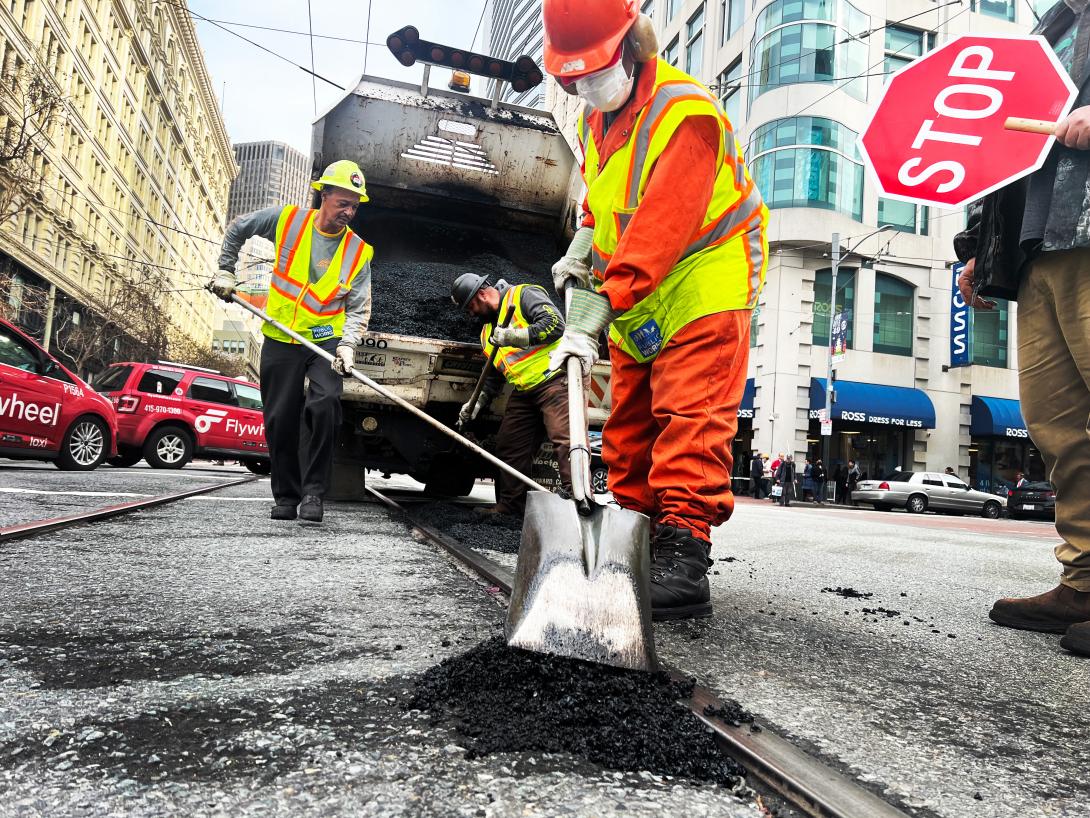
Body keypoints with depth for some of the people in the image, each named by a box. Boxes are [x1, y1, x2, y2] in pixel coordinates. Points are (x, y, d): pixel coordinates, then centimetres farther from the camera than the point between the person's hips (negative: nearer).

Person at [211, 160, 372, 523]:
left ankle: (313, 492, -11)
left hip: (326, 340, -1)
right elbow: (237, 228, 15)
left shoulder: (358, 252, -3)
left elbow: (358, 308, -5)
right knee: (280, 421, 3)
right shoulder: (287, 220, -2)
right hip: (280, 339, 1)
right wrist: (226, 270, 11)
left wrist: (347, 344, -20)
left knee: (325, 404, -24)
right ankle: (286, 496, 19)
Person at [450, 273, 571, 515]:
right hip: (523, 391, 9)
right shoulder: (488, 329, 23)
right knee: (508, 447, 8)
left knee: (565, 439, -20)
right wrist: (476, 402, 18)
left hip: (553, 379, -9)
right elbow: (493, 375, 28)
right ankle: (510, 505, 18)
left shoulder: (524, 296, -2)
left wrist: (513, 336, -20)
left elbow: (555, 324, -18)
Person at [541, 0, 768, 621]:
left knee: (690, 420, -17)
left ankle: (684, 557, -17)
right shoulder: (597, 116, 10)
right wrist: (582, 248, 6)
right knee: (630, 426, 8)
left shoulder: (686, 113, -20)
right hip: (637, 297, 9)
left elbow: (659, 229, -30)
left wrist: (594, 314, -34)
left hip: (701, 287, -8)